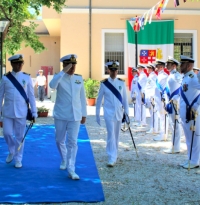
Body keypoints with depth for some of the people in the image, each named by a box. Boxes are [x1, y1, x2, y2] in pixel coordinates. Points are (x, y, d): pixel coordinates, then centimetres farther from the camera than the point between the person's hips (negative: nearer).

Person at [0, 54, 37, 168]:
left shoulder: (27, 78, -1)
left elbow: (31, 96, 0)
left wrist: (34, 113, -3)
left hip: (21, 112, -1)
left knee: (20, 136, 5)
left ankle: (18, 159, 18)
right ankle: (12, 152, 28)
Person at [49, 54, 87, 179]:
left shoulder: (79, 78, 5)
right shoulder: (59, 78, -3)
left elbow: (82, 97, 10)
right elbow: (52, 85, -28)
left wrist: (84, 114, 9)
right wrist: (63, 72, -27)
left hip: (75, 115, 1)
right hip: (60, 115, 0)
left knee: (73, 142, -7)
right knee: (60, 140, 12)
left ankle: (71, 170, -4)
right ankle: (64, 160, 38)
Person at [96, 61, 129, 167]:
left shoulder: (121, 83, 1)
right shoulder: (104, 83, -4)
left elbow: (125, 98, 5)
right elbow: (99, 99, 2)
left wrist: (127, 112, 4)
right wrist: (97, 114, 3)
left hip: (119, 113, 3)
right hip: (109, 113, -2)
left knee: (116, 135, 13)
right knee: (111, 134, -9)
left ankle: (114, 155, 28)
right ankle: (112, 158, -8)